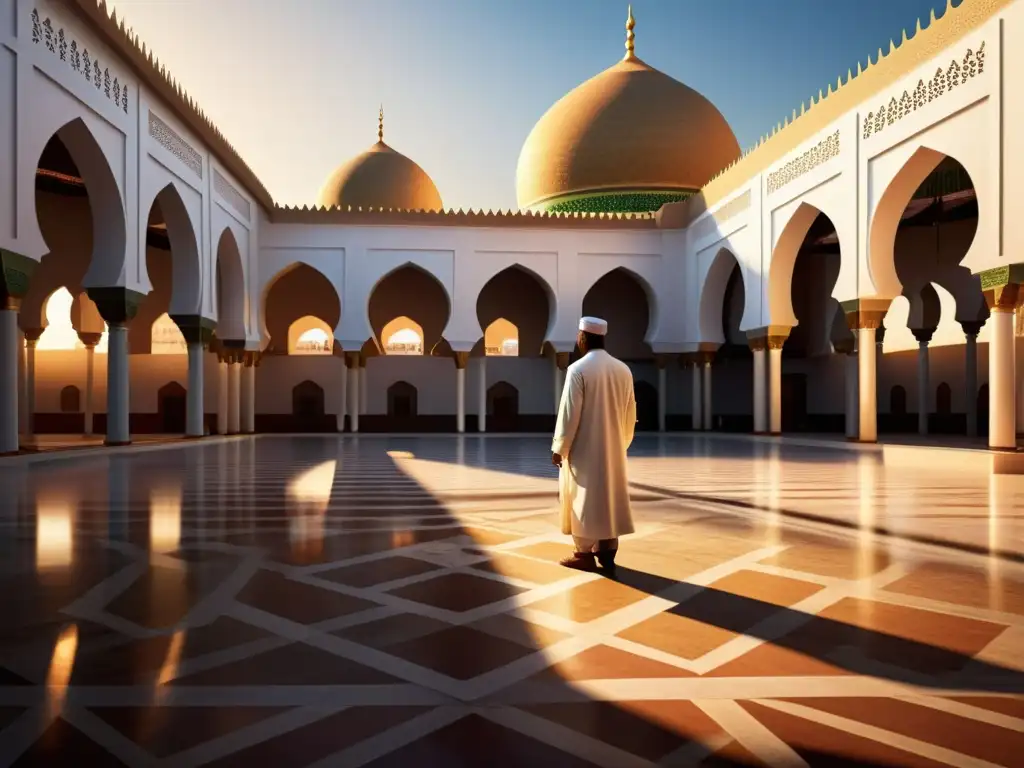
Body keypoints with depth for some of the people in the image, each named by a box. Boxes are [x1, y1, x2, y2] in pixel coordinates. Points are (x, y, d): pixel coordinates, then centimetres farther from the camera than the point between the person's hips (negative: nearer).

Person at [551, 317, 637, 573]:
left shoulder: (578, 369, -15)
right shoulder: (623, 370, 3)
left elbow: (569, 413, -15)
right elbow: (631, 413, 8)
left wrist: (559, 448, -7)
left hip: (584, 449, -5)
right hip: (613, 448, 5)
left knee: (584, 500, 5)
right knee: (611, 498, 12)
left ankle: (585, 554, 11)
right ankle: (607, 553, 17)